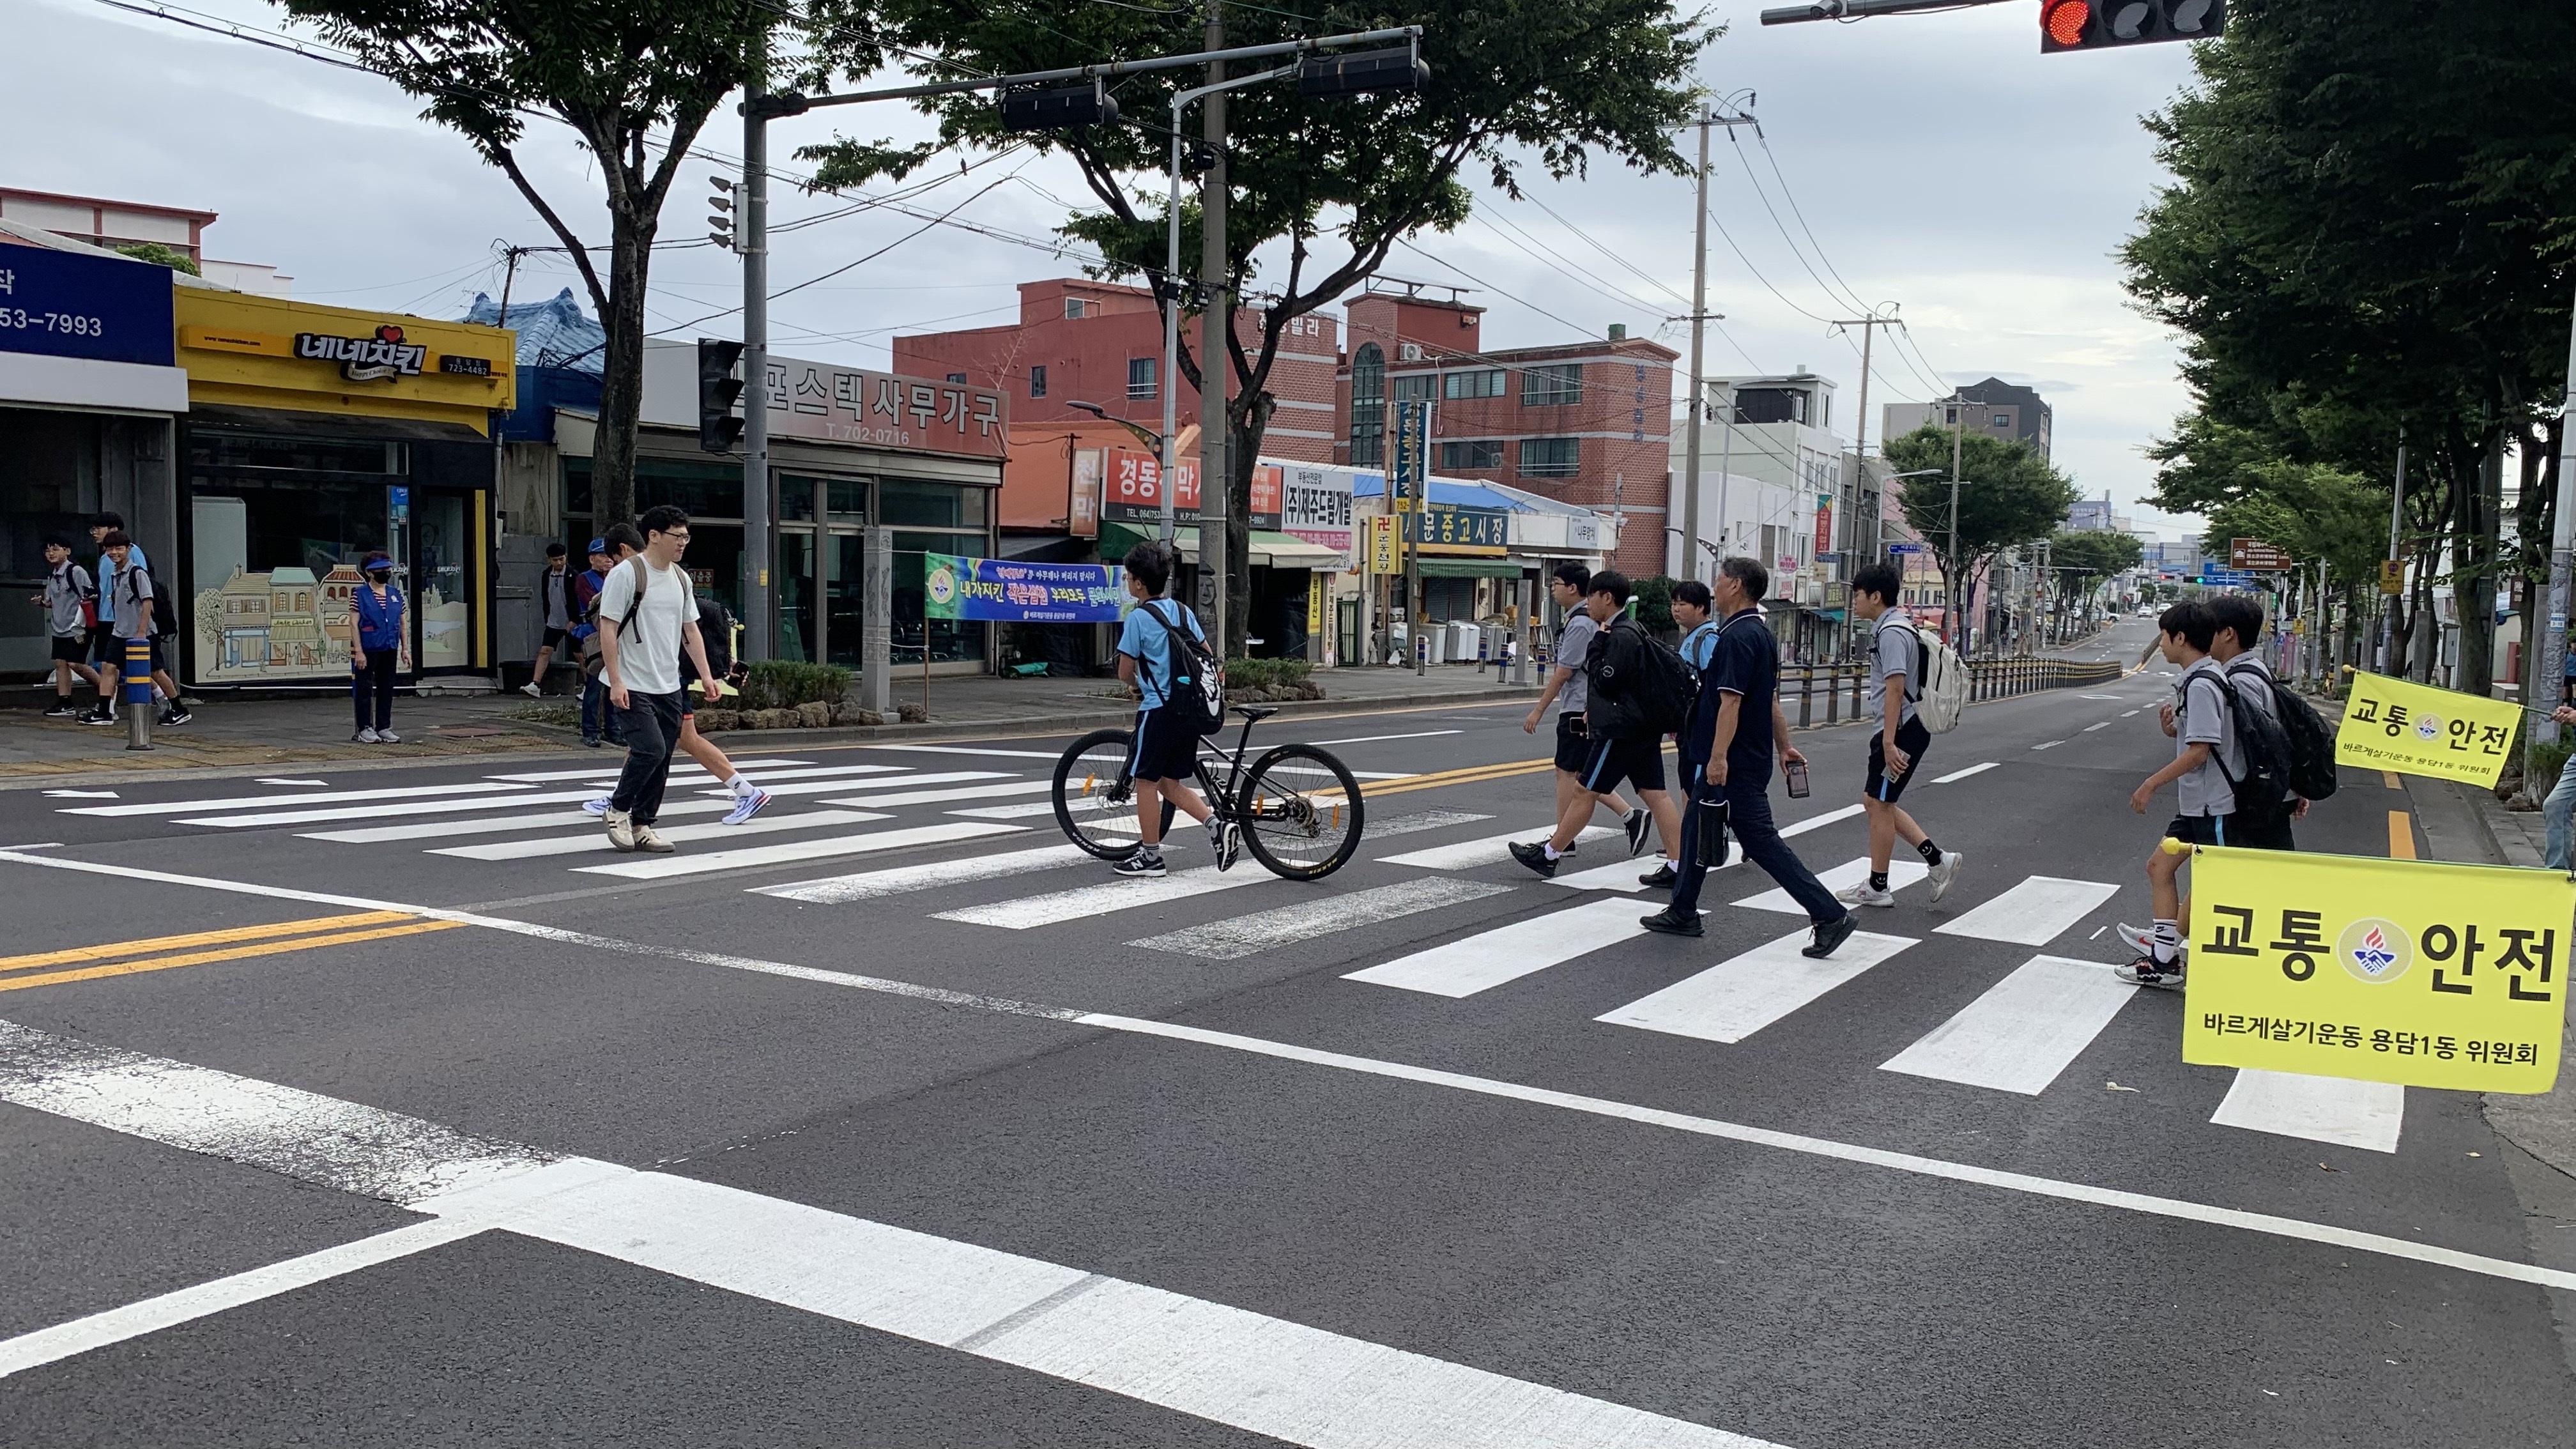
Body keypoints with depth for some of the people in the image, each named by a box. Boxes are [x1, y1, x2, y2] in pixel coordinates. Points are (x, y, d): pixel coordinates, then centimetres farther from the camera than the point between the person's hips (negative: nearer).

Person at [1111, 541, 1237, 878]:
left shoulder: (1138, 617, -10)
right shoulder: (1183, 611, 10)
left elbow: (1125, 671, -7)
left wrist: (1137, 684, 15)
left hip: (1158, 708, -7)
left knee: (1146, 780, 5)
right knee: (1170, 782, 16)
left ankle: (1150, 855, 10)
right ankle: (1218, 825, -1)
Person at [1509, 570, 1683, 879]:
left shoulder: (1621, 636, -16)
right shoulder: (1628, 631, 17)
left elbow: (1604, 680, -18)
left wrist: (1598, 642, -12)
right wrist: (1594, 710, 19)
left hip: (1620, 729, -10)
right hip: (1642, 726, 10)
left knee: (1585, 791, -1)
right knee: (1655, 794, 5)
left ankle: (1549, 854, 7)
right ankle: (1678, 865, 3)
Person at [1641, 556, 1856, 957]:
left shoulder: (1738, 637, -18)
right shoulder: (1761, 634, 15)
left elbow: (1731, 701, -25)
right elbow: (1771, 699, 20)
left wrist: (1719, 756, -29)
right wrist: (1784, 746, 25)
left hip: (1734, 764, -10)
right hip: (1752, 756, 10)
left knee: (1762, 841, -7)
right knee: (1696, 830, 17)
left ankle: (1830, 916, -6)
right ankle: (1682, 914, 25)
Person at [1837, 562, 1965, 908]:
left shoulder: (1892, 633, -17)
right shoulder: (1893, 627, 15)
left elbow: (1895, 689, -23)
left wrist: (1889, 743, -26)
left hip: (1900, 731, -10)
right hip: (1901, 729, 10)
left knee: (1880, 805, 0)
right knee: (1874, 802, 15)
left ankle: (1877, 887, 10)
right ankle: (1938, 860, 14)